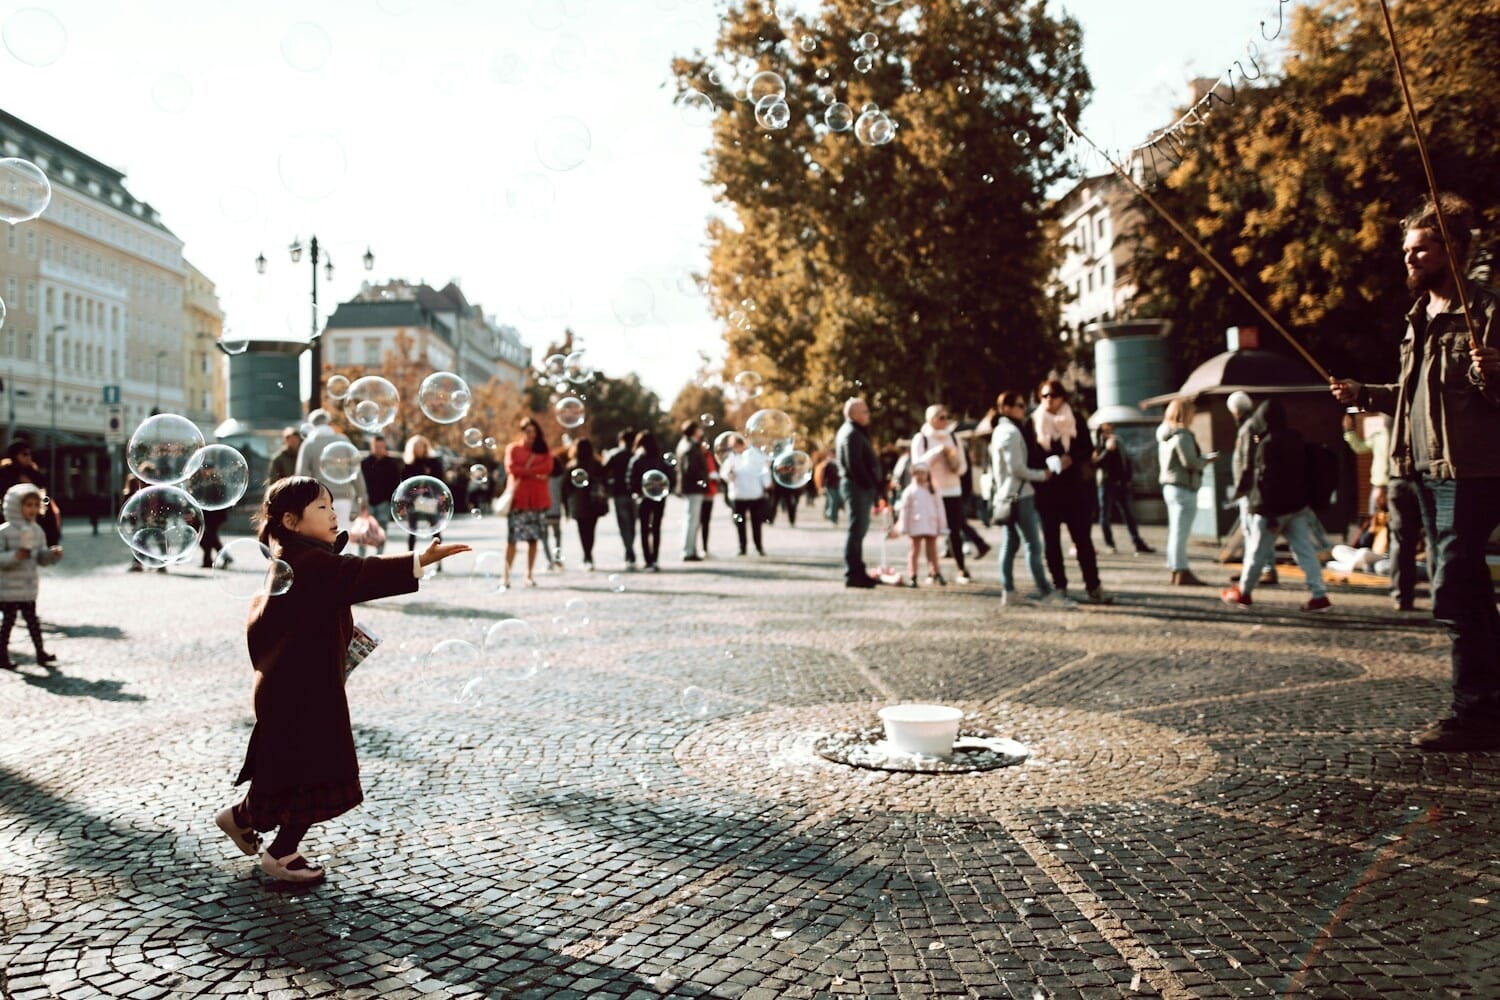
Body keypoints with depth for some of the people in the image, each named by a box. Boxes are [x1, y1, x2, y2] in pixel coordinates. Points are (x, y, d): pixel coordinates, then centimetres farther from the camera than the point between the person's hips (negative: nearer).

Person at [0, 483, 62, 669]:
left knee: (32, 619, 10)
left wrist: (53, 554, -10)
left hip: (29, 586, 5)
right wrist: (15, 556, -32)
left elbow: (42, 558, 10)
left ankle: (40, 652, 13)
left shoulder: (37, 531, 6)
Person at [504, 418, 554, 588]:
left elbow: (548, 467, -2)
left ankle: (530, 574, 8)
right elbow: (511, 468, -6)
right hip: (518, 498, -2)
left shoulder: (543, 450, 16)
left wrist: (526, 471, -9)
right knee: (512, 538, -9)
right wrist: (534, 473, -6)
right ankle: (506, 576, -9)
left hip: (538, 499, 3)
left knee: (534, 538, 2)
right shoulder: (512, 448, 10)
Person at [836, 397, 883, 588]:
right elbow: (854, 465, -22)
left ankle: (857, 572, 20)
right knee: (857, 530, -9)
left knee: (859, 529, 14)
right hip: (858, 486, -11)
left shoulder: (854, 431, 19)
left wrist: (877, 483, 11)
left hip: (861, 486, 11)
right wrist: (870, 485, -18)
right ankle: (852, 574, -6)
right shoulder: (851, 434, -14)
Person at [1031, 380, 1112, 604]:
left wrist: (1071, 458, -14)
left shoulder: (1075, 421, 7)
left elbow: (1087, 450, 4)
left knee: (1083, 538, -2)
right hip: (1046, 489, 0)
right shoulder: (1033, 422, 3)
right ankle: (1059, 586, 11)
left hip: (1073, 487, 0)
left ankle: (1094, 587, -1)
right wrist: (1047, 463, -13)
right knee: (1051, 540, 4)